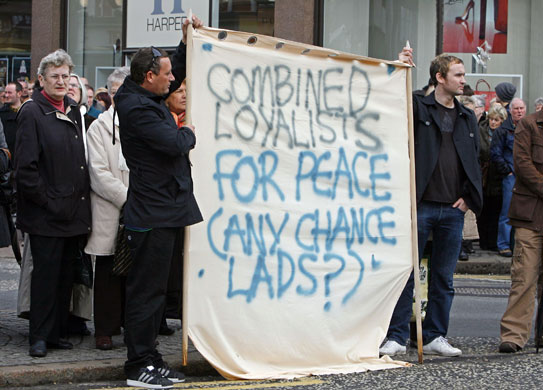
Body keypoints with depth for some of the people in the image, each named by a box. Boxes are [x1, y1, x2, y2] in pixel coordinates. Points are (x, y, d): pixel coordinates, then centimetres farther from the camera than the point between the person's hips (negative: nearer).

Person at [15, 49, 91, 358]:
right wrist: (48, 201, -14)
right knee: (46, 272, -3)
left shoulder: (73, 110, 13)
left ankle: (58, 332, 18)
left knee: (66, 273, 10)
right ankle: (40, 337, 4)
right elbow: (26, 167, -12)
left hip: (74, 212, 6)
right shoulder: (32, 112, -8)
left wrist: (81, 199, 10)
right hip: (46, 215, -6)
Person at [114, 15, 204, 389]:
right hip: (153, 214, -10)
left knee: (154, 289, 14)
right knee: (146, 291, -5)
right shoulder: (137, 108, -17)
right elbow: (172, 143, -25)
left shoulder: (146, 99, 14)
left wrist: (187, 42, 22)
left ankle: (150, 360, 22)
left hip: (161, 211, 10)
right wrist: (189, 134, -3)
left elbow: (179, 68, 33)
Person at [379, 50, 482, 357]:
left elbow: (475, 160, 19)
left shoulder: (467, 118, 16)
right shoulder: (418, 107, 3)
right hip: (421, 206, -4)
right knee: (406, 272, -3)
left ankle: (435, 337, 16)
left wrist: (468, 196, 7)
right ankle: (397, 337, 2)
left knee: (444, 278, 8)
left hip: (453, 210, 5)